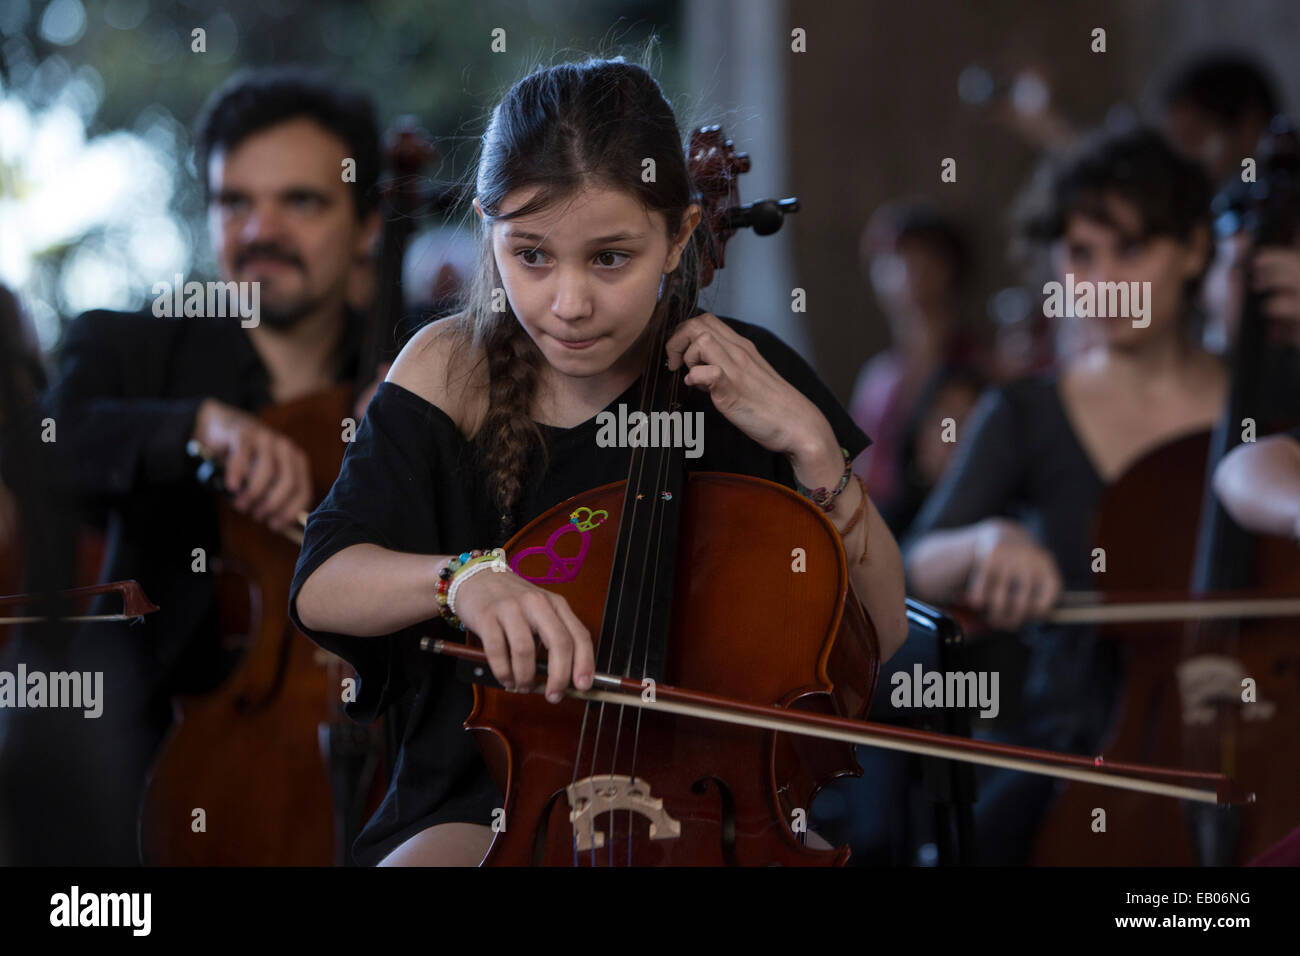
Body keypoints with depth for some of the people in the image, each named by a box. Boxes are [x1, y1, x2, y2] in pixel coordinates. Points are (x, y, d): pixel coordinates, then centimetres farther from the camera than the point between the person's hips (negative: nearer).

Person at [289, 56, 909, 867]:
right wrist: (464, 578, -30)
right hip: (492, 806, 0)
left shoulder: (737, 378, -1)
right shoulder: (451, 369, 0)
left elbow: (881, 633, 0)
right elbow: (321, 588, -10)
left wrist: (813, 448, -14)